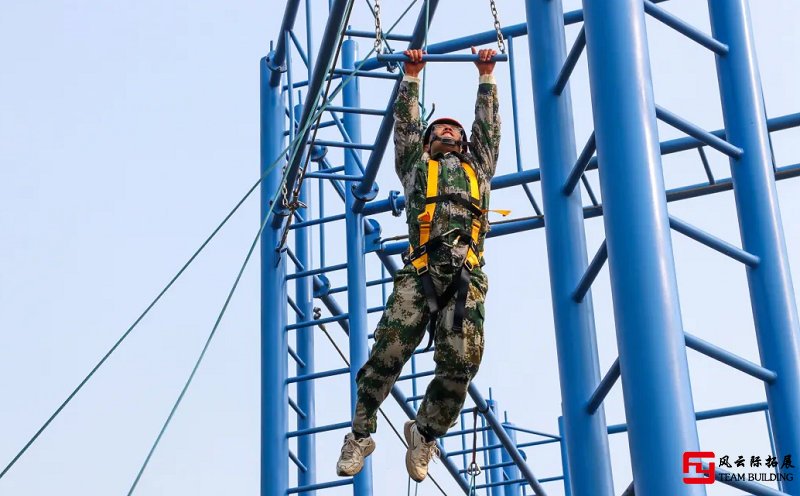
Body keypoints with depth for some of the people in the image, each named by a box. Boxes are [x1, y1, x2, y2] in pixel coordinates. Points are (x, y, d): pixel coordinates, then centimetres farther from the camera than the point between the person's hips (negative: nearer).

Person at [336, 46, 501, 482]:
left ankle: (425, 433, 9)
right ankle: (360, 434, 3)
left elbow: (488, 124, 38)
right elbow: (405, 122, 32)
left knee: (461, 363, -14)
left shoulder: (477, 168, 36)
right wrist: (412, 75, 37)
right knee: (388, 352, -15)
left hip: (467, 276, 1)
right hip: (420, 271, -1)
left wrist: (486, 76, 43)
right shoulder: (416, 164, 32)